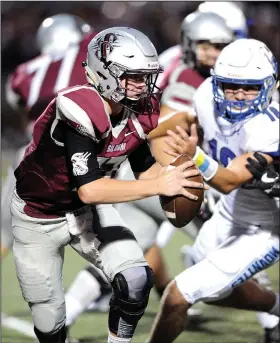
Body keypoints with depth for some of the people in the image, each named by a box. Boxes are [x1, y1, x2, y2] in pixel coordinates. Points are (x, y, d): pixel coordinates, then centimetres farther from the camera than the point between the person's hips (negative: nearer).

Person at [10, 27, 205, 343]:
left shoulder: (139, 111, -12)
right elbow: (89, 189, -38)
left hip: (90, 211, 5)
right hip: (40, 218, -5)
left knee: (136, 281, -16)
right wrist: (159, 186, -38)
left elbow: (144, 169, 1)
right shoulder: (79, 110, -35)